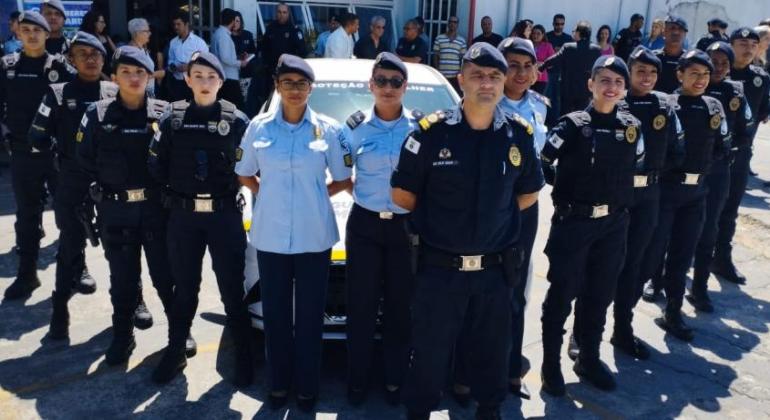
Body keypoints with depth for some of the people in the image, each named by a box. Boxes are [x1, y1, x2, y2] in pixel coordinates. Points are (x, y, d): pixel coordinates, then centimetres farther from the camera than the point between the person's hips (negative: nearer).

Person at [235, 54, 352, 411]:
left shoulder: (328, 129, -2)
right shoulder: (259, 127, 2)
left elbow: (343, 180, 7)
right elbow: (244, 175, 13)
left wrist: (316, 196, 0)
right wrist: (268, 195, 2)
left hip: (314, 235, -1)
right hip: (271, 235, 1)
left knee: (310, 315, 8)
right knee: (275, 313, 11)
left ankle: (307, 387, 24)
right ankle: (279, 384, 28)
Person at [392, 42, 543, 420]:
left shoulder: (519, 134, -1)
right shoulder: (432, 131, -10)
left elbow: (529, 194, 13)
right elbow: (402, 194, -3)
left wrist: (495, 217, 6)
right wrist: (437, 219, 5)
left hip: (495, 269, 3)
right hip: (439, 268, -3)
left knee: (494, 351, 19)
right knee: (429, 353, 10)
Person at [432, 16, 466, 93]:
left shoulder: (462, 40, 8)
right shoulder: (439, 38, 5)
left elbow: (463, 58, 9)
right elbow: (435, 56, 5)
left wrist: (461, 72, -3)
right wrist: (437, 71, -2)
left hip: (455, 75, 1)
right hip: (442, 75, -1)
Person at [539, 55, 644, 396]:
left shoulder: (632, 126, 4)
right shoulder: (573, 124, -9)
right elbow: (540, 162, -12)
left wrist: (617, 194, 12)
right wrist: (563, 187, -4)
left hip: (614, 223, 4)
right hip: (573, 221, -4)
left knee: (599, 295, 14)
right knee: (562, 294, 3)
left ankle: (589, 360, 31)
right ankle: (551, 364, 17)